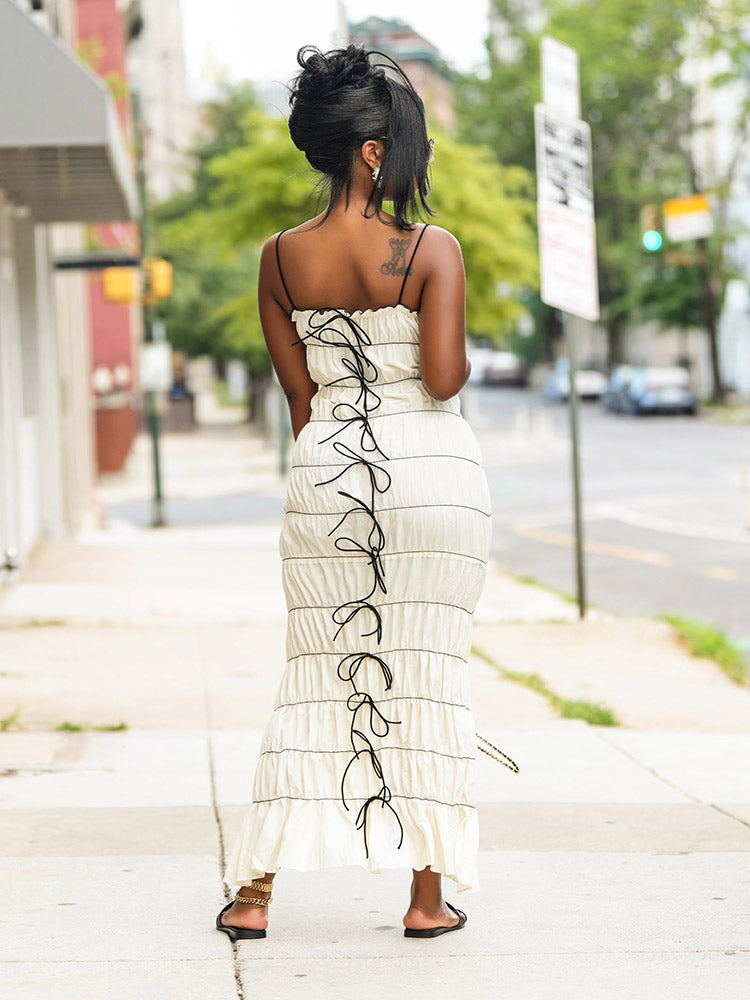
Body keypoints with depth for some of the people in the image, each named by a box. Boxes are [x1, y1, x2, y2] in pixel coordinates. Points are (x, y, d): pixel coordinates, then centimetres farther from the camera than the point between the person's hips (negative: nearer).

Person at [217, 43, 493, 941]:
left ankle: (257, 890, 10)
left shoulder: (281, 258, 2)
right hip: (433, 467, -3)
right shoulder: (432, 249, -10)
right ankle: (428, 894, 11)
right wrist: (463, 363, 5)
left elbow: (298, 394, 7)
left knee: (314, 675, 11)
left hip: (325, 468, 3)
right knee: (428, 676, 6)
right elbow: (444, 378, -18)